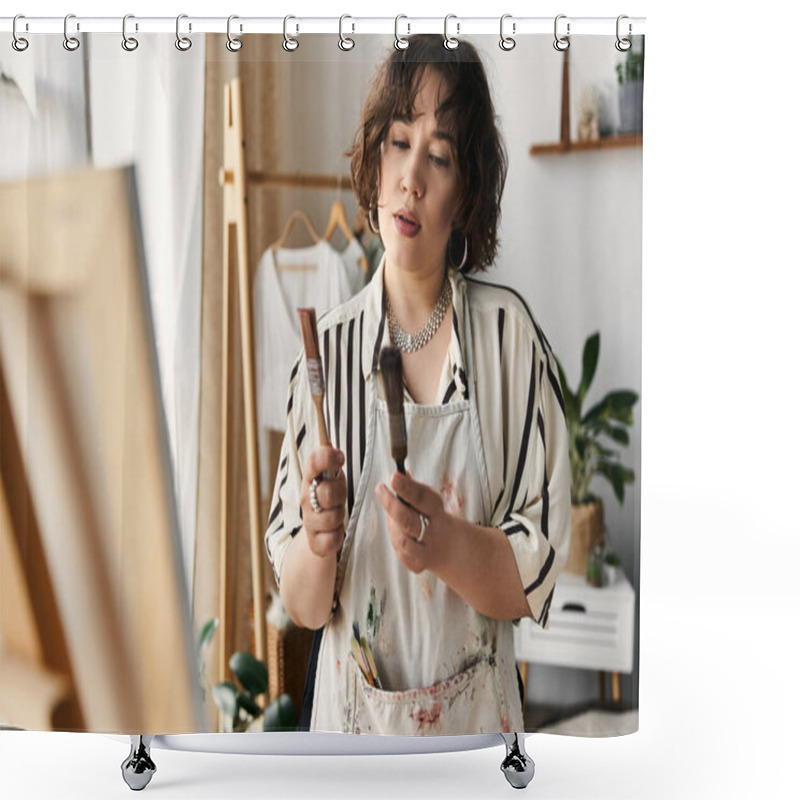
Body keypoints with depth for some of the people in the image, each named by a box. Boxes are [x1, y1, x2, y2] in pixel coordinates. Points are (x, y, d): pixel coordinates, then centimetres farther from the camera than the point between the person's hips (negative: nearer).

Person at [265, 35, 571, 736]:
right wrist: (317, 547, -26)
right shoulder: (328, 346, -8)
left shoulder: (511, 334, -11)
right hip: (350, 707, 1)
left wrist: (448, 544, -29)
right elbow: (301, 604, -5)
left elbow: (536, 577, -11)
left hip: (477, 712, -1)